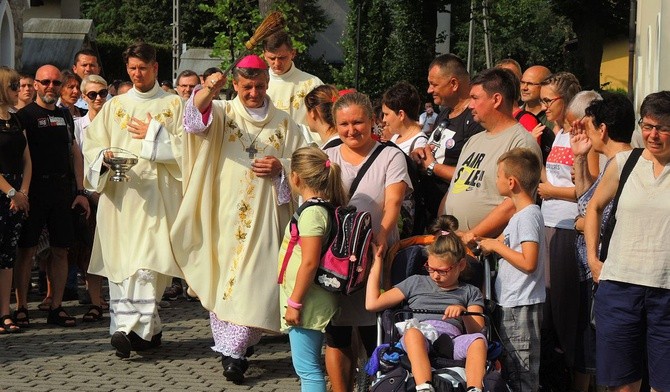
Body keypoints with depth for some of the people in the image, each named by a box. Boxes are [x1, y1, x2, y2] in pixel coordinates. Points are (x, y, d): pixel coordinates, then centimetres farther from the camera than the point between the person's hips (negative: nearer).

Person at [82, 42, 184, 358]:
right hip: (119, 194, 4)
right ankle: (149, 329, 5)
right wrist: (105, 156, -9)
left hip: (156, 194, -3)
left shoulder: (174, 105, 9)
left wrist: (154, 135, -6)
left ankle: (133, 327, -18)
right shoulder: (114, 107, 17)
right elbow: (92, 145, 11)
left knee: (147, 261, -14)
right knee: (120, 263, -1)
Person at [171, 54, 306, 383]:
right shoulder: (222, 113, 5)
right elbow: (197, 114, -17)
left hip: (264, 217, 0)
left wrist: (281, 168, -8)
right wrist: (209, 90, -38)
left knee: (253, 282, -7)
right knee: (221, 277, 3)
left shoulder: (283, 124, 10)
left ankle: (233, 351, -5)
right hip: (224, 215, 0)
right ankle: (231, 348, 16)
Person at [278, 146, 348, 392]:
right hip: (310, 304, 10)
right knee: (307, 366, 18)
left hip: (307, 304, -10)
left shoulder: (312, 212, -19)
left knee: (307, 368, -6)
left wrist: (295, 302, -19)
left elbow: (310, 262, -24)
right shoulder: (323, 207, 11)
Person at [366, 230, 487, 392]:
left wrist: (464, 312, -8)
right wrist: (377, 261, 29)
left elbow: (477, 330, 13)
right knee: (412, 332, -39)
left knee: (478, 340, -34)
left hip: (452, 340, 1)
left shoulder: (470, 292, 28)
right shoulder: (416, 282, 31)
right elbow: (372, 304, 26)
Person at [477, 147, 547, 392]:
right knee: (511, 371, 16)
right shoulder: (520, 214, 13)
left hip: (522, 307, -10)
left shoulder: (528, 216, -17)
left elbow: (529, 262, -26)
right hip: (511, 306, 10)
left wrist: (497, 246, -16)